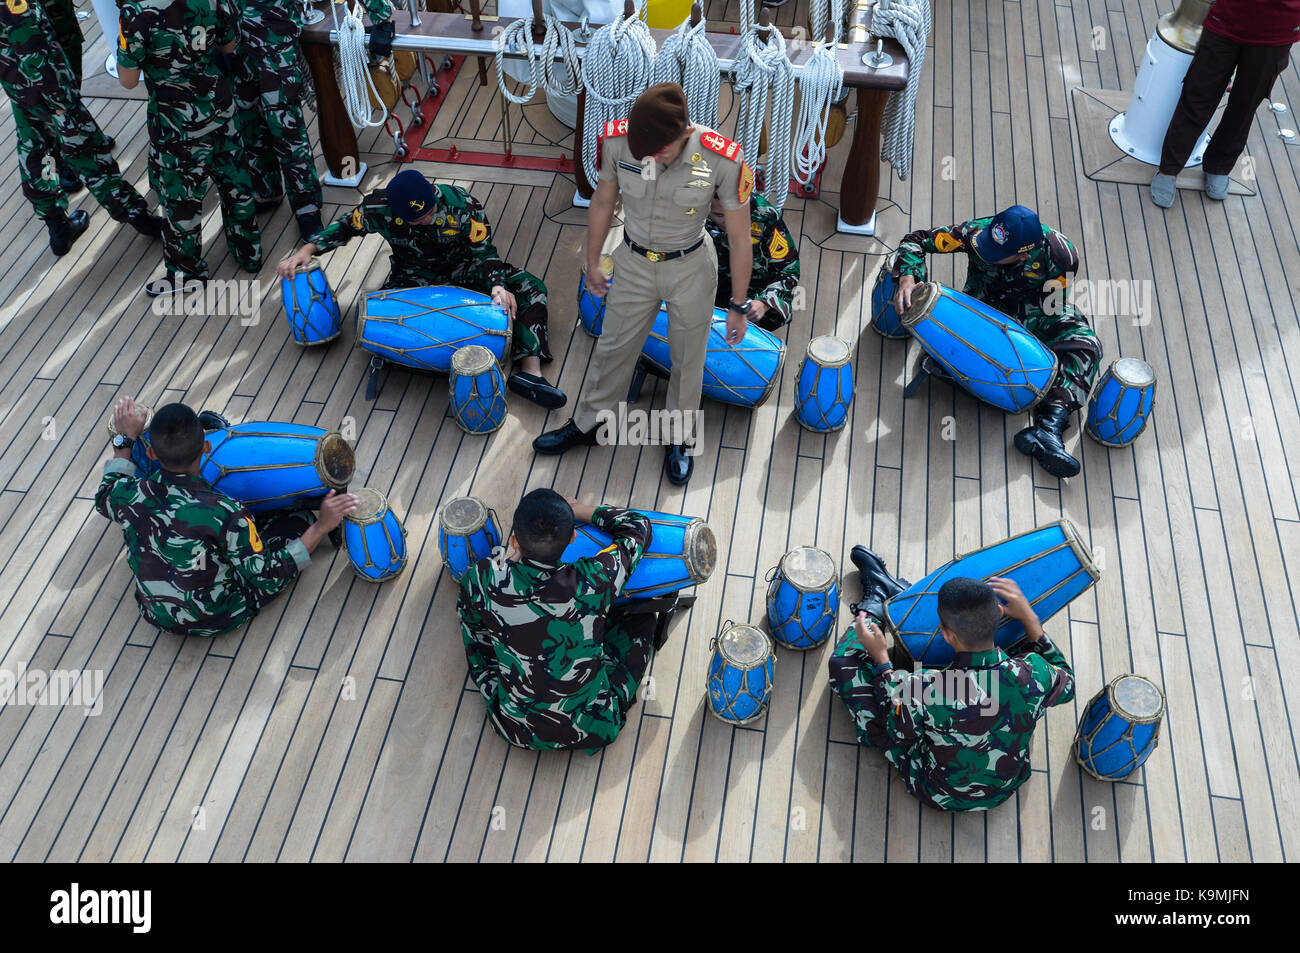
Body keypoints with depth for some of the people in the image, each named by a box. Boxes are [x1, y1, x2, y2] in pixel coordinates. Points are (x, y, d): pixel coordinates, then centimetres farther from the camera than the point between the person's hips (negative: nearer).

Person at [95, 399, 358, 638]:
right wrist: (321, 527, -24)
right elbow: (269, 581, -24)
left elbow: (105, 497, 6)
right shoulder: (225, 514, -36)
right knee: (301, 520, 9)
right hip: (222, 618, -4)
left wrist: (125, 440, 15)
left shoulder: (131, 496, -22)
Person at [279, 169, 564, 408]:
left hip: (463, 268, 0)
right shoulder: (379, 208, -25)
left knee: (531, 288, -21)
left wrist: (497, 286, -38)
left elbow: (484, 251, -19)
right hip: (415, 276, 1)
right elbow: (346, 226, -4)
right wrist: (308, 249, -16)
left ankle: (530, 372, -33)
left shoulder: (461, 204, -27)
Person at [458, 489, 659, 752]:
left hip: (516, 730, 1)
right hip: (594, 730, -1)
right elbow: (639, 526, -4)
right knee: (642, 616, 16)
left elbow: (471, 618, 3)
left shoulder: (482, 580, -23)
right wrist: (579, 510, 7)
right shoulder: (595, 580, -25)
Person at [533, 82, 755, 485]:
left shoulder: (722, 160, -30)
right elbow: (602, 202, -2)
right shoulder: (617, 141, -23)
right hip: (634, 263, 2)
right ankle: (587, 424, 43)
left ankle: (680, 438, 42)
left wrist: (739, 307, -8)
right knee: (613, 348, 19)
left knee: (687, 360, 16)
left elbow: (740, 239, -16)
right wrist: (592, 264, 10)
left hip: (691, 270, -2)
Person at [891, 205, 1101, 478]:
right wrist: (907, 278, -38)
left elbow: (1051, 308, -18)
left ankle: (1049, 428, -43)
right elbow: (915, 240, -20)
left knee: (1085, 344, -28)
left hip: (1032, 309, -1)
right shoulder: (977, 231, -29)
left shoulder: (1061, 255, -31)